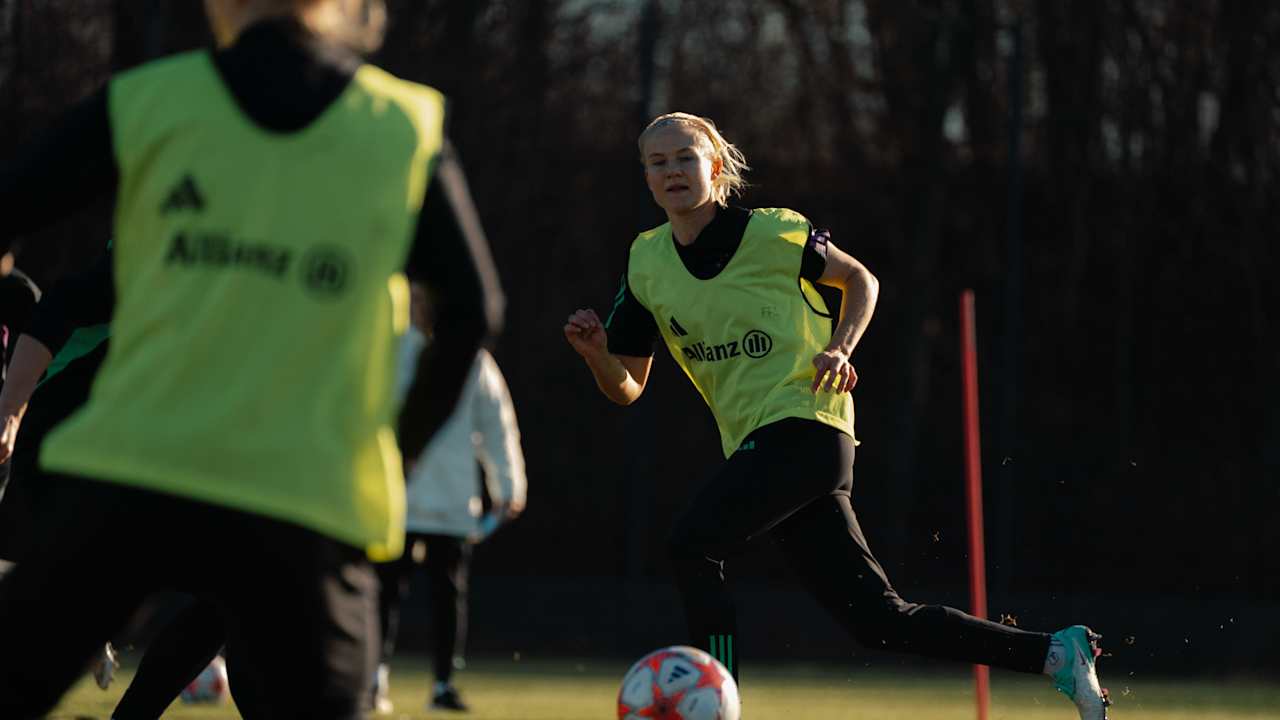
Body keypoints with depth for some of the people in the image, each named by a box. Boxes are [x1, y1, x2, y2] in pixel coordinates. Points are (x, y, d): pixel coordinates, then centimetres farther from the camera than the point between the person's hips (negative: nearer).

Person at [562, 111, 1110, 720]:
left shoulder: (770, 232, -6)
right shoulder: (646, 264, 7)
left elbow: (860, 280, 9)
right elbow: (626, 388, 11)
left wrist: (840, 348, -8)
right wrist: (595, 352, -10)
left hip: (805, 425, -6)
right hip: (754, 446, 6)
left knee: (693, 543, -26)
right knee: (878, 620, 3)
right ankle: (1055, 653, 11)